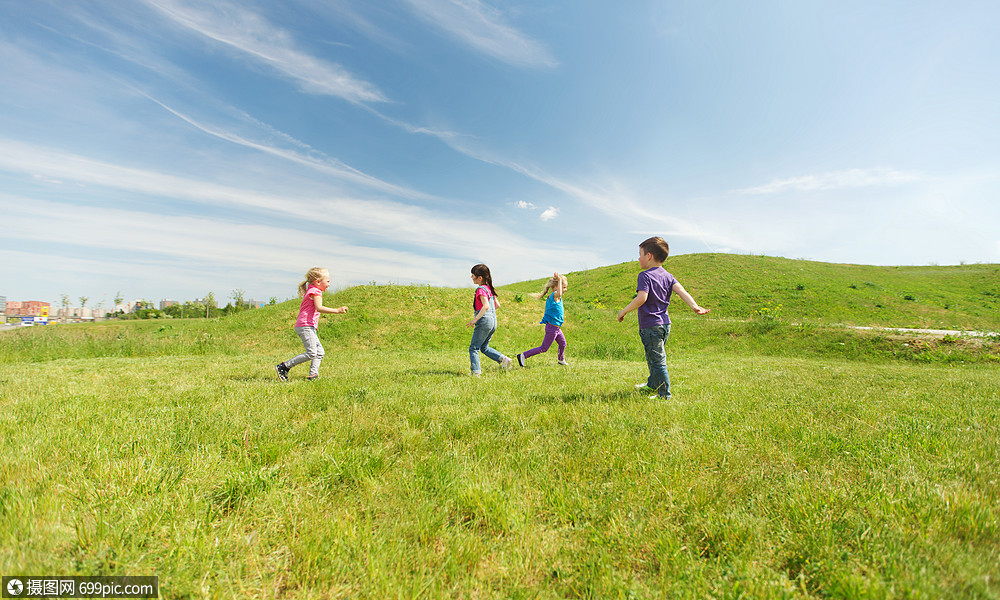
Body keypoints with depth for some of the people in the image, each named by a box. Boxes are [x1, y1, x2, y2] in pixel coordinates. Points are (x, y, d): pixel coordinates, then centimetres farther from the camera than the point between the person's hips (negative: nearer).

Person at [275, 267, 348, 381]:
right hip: (306, 326, -11)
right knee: (311, 353, -15)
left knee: (320, 352, 6)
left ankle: (313, 374, 0)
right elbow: (319, 308, -23)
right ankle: (284, 367, -8)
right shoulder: (315, 292, -8)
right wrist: (337, 310, -27)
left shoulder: (310, 291, 24)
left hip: (308, 328, 11)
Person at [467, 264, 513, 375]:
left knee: (473, 348, 1)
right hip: (493, 321, 9)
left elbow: (486, 306, -25)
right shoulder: (489, 288, 14)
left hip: (484, 320, -9)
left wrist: (475, 319, -25)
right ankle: (503, 359, 8)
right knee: (484, 347, 20)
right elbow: (497, 305, 20)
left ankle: (475, 372, -2)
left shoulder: (481, 289, -12)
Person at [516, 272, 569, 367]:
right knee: (544, 348, -1)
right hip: (552, 328, -10)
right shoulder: (555, 296, -21)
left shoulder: (551, 296, 7)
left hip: (557, 328, 10)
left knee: (563, 344, 25)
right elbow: (559, 293, -45)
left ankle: (561, 360, 48)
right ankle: (523, 355, 4)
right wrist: (559, 279, -42)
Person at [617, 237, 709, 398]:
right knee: (653, 358, 24)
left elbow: (641, 298, -25)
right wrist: (694, 306, -15)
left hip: (650, 326, -9)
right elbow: (681, 291, -4)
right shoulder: (668, 276, 10)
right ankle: (652, 386, 41)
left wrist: (624, 311, -16)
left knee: (657, 360, -1)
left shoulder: (645, 276, -13)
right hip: (665, 323, 9)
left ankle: (664, 395, 7)